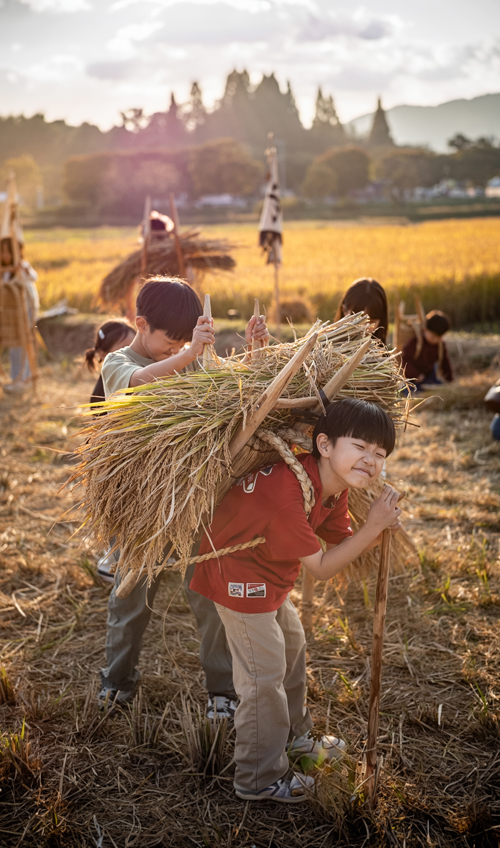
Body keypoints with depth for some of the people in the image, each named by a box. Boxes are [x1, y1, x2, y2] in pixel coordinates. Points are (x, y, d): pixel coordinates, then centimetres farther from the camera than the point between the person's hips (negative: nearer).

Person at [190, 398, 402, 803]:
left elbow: (342, 542, -1)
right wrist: (373, 526, -30)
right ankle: (259, 779, 17)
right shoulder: (286, 492, -37)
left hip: (269, 577, 10)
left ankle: (293, 735, 48)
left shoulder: (333, 486, -8)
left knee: (292, 648, 25)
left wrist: (381, 528, -19)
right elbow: (322, 566, -29)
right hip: (239, 577, -10)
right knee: (264, 676, -3)